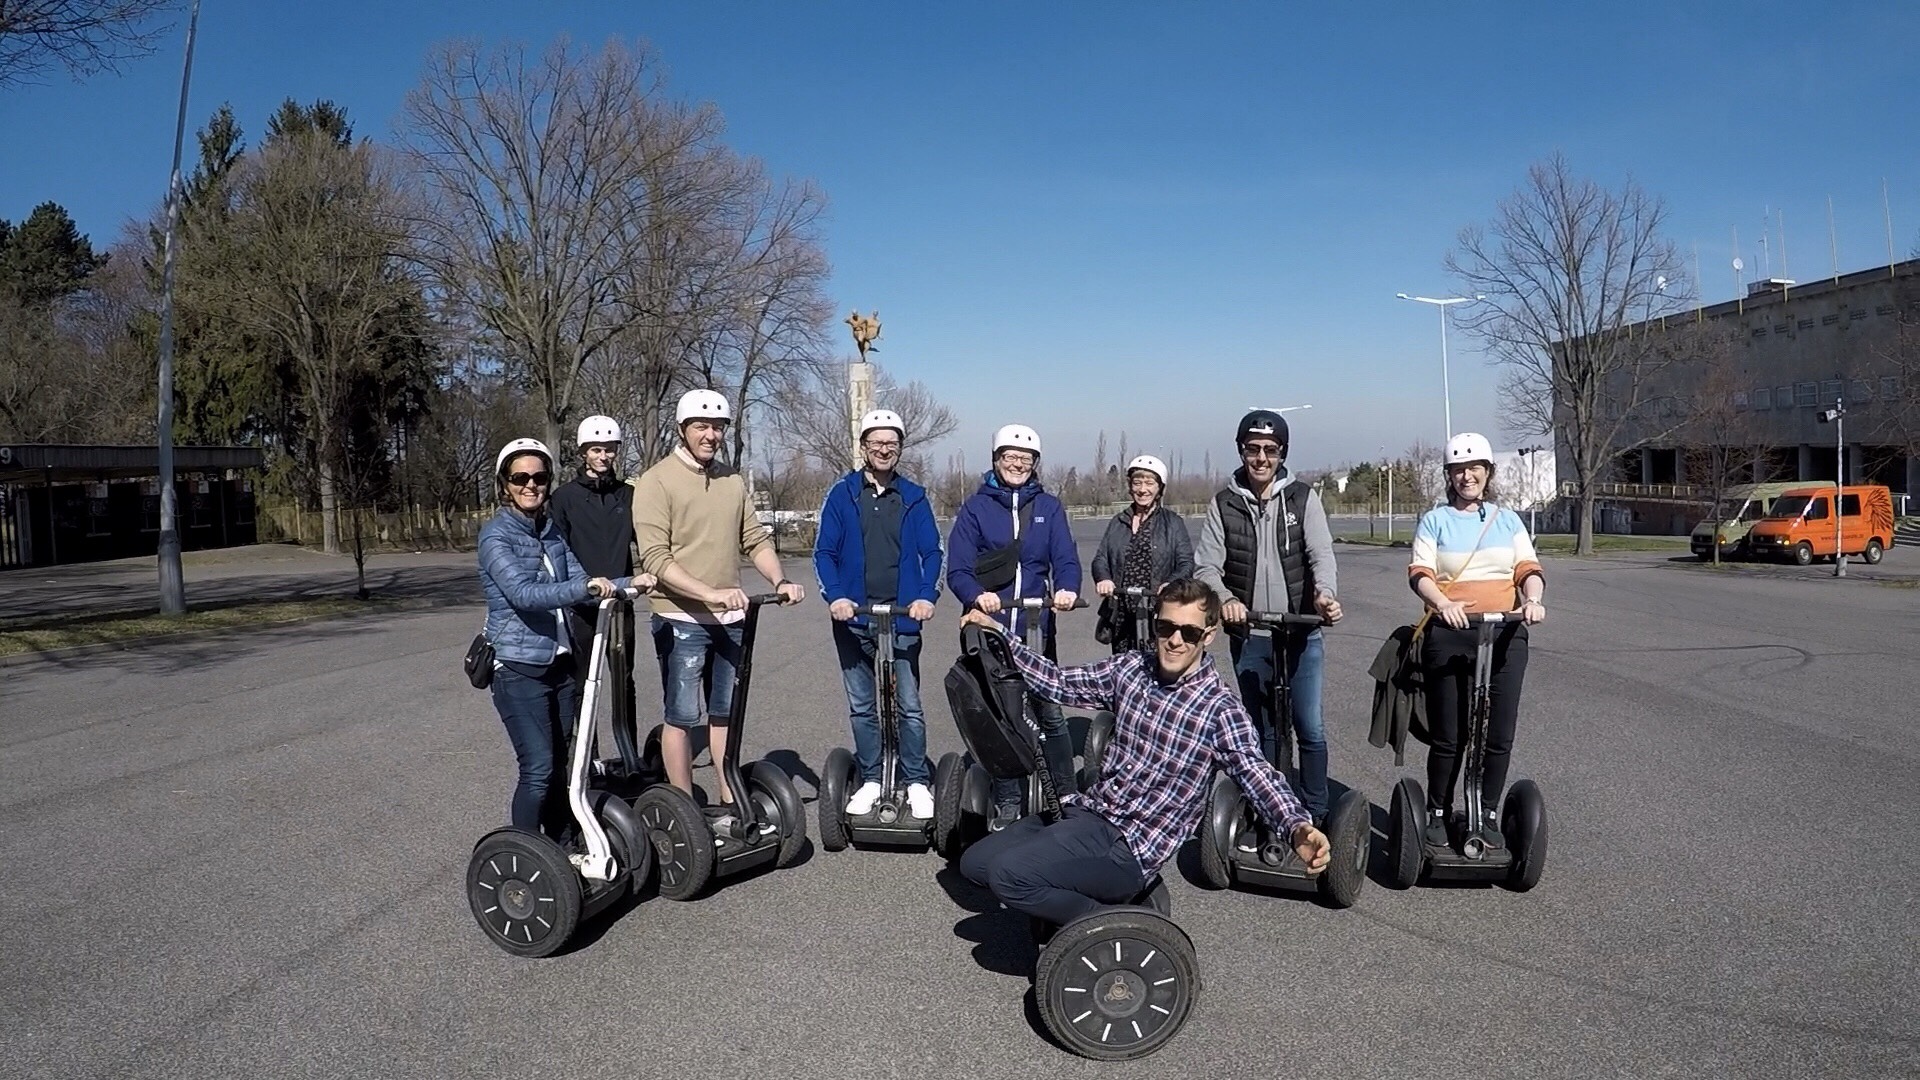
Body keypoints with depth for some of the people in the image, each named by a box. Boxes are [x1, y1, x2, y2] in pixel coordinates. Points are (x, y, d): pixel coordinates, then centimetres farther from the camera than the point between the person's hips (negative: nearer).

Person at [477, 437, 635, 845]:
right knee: (538, 769, -9)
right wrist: (585, 587, -38)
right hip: (519, 669, -6)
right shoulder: (496, 534, -11)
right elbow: (523, 594, -25)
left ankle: (565, 847, 24)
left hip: (562, 665, 6)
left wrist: (629, 583, -11)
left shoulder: (552, 529, 10)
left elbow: (579, 582, 6)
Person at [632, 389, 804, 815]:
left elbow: (756, 539, 12)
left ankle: (728, 800, 25)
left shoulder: (732, 481, 10)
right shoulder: (657, 481, -9)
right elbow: (655, 558, -17)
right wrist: (710, 593, -27)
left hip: (730, 619, 6)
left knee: (725, 713, 14)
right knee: (682, 717, 2)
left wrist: (779, 581, -7)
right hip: (682, 620, -6)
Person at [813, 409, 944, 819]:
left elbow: (931, 552, 2)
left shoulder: (914, 498, 5)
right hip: (853, 618, 1)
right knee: (861, 707, 10)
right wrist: (835, 596, -14)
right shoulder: (842, 494, 3)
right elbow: (825, 552, 1)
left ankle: (916, 783, 13)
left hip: (903, 618, 0)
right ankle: (870, 781, 21)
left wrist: (926, 596, -14)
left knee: (910, 706, 1)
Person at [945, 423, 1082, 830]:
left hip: (1036, 628, 1)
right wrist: (978, 595, -26)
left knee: (1050, 713, 3)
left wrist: (1068, 589, -25)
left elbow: (1065, 559, -3)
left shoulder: (1048, 507, 7)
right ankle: (1007, 803, 19)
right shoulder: (976, 507, 1)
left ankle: (1067, 797, 18)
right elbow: (958, 570, -6)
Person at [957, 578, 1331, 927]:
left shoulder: (1220, 708, -13)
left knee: (1007, 874, -24)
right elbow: (1061, 684, 12)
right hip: (1084, 810, 7)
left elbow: (1257, 775, -25)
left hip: (1128, 846, -7)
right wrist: (1000, 635, 4)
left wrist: (1298, 828, -45)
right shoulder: (1132, 667, 4)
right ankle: (1075, 899, 18)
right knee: (974, 863, 6)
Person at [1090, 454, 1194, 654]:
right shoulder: (1118, 523, 15)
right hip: (1121, 614, 3)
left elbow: (1186, 564, -2)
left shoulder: (1172, 523, 5)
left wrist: (1170, 584, -23)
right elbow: (1101, 558, 7)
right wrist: (1103, 578, -15)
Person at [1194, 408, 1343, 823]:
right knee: (1262, 731, 11)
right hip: (1249, 637, 1)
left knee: (1310, 729, 2)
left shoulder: (1303, 498, 2)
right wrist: (1224, 599, -25)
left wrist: (1325, 592, -30)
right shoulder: (1224, 504, 2)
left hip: (1302, 633, -1)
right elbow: (1205, 565, -4)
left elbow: (1321, 553, -8)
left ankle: (1316, 815, 16)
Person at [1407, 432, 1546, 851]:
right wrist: (1443, 604, -23)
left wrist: (1533, 599, -16)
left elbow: (1528, 567, 6)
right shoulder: (1434, 520, 7)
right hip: (1448, 633, -2)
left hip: (1505, 634, 2)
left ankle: (1489, 816, 17)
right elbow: (1419, 573, -4)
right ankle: (1438, 815, 15)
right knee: (1447, 736, 1)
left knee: (1499, 735, 4)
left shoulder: (1508, 520, 15)